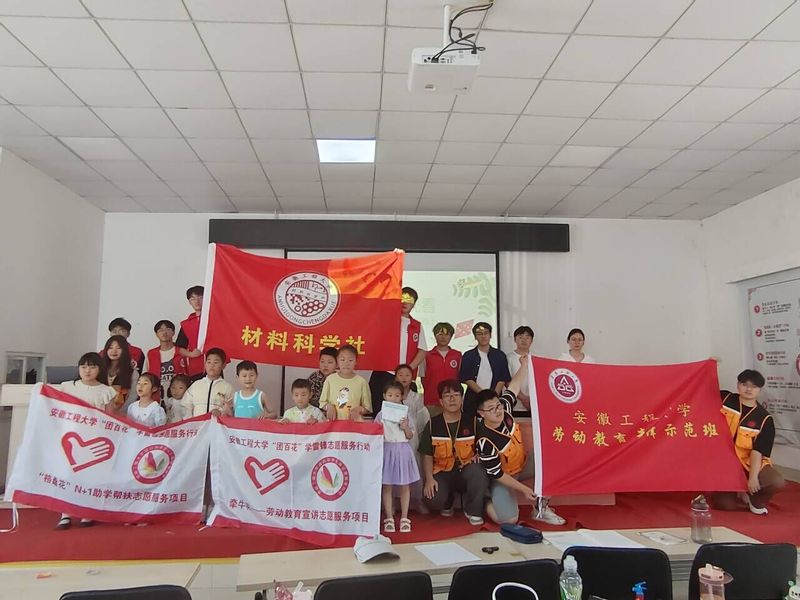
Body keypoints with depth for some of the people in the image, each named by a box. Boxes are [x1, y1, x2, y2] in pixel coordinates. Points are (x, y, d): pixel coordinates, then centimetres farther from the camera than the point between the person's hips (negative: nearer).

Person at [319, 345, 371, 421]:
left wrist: (359, 409, -11)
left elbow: (368, 408, 9)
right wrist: (328, 407, -5)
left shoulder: (361, 381, 3)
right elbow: (322, 402, 15)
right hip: (333, 421, 1)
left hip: (355, 423, -1)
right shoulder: (330, 379, 7)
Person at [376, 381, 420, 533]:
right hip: (387, 450, -1)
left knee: (404, 486, 6)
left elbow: (410, 436, 4)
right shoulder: (381, 414, 1)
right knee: (387, 486, 3)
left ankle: (404, 518, 15)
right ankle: (389, 518, 13)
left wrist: (406, 428, -14)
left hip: (403, 450, 1)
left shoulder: (405, 414, 4)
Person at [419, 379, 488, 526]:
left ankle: (472, 511, -6)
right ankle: (447, 504, 13)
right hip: (442, 473, 0)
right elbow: (427, 456, 3)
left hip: (466, 471, 0)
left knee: (478, 472, -34)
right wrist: (429, 479, -10)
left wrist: (476, 458, -14)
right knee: (433, 499, -29)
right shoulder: (433, 424, 3)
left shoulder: (472, 422, 3)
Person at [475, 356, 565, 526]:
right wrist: (524, 489, -21)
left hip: (522, 465, 7)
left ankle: (541, 508, 3)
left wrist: (524, 364, -13)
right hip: (502, 477, -7)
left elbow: (514, 386, -4)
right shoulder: (484, 441, -33)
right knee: (508, 519, -23)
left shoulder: (504, 409, -18)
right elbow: (497, 474, -24)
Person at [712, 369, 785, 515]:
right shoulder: (724, 398, -3)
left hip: (750, 462, 0)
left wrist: (753, 476, -21)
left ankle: (755, 500, 7)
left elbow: (758, 450, -11)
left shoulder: (764, 418, -5)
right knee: (723, 503, -15)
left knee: (777, 481, -29)